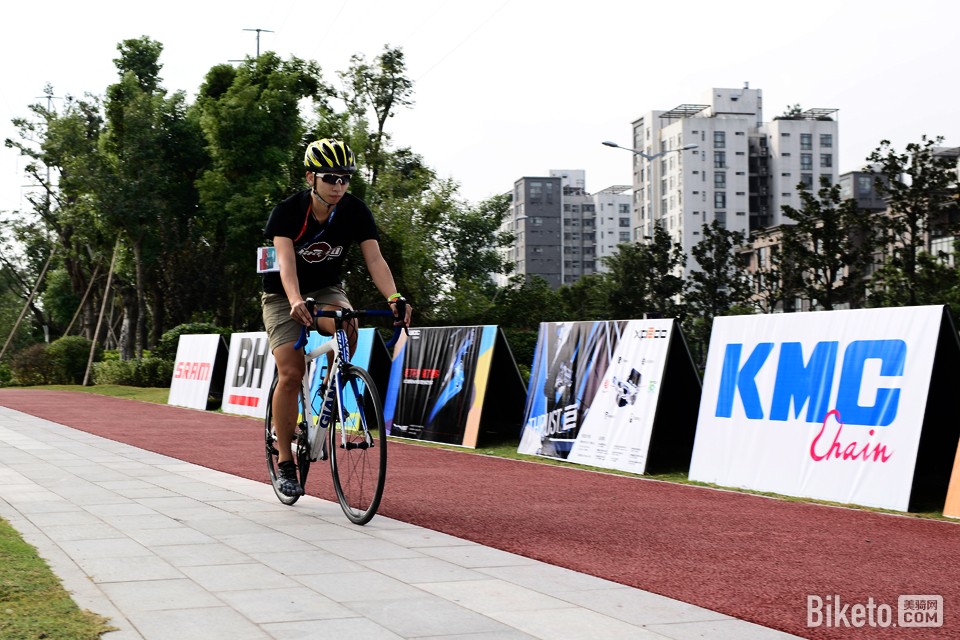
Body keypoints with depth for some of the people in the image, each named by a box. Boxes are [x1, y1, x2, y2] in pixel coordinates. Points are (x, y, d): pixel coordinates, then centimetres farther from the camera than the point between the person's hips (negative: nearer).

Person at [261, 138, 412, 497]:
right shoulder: (288, 211, -22)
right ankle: (285, 462, -3)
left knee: (347, 329, -33)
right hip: (284, 296, -2)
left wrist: (394, 298, -41)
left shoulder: (355, 211, -14)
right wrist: (296, 301, -54)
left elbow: (374, 258, -23)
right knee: (290, 375, -15)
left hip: (326, 291, 2)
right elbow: (285, 260, -36)